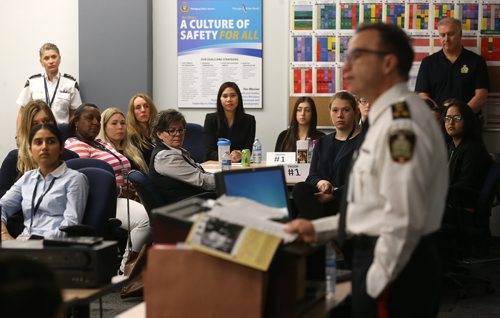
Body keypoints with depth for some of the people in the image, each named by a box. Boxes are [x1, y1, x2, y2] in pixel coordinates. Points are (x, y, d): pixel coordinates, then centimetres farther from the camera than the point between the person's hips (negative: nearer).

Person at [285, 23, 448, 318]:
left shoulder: (401, 120, -17)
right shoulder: (388, 117, 16)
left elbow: (404, 218, -24)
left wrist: (378, 283, -19)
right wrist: (319, 228, 16)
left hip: (396, 268, -10)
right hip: (383, 259, 10)